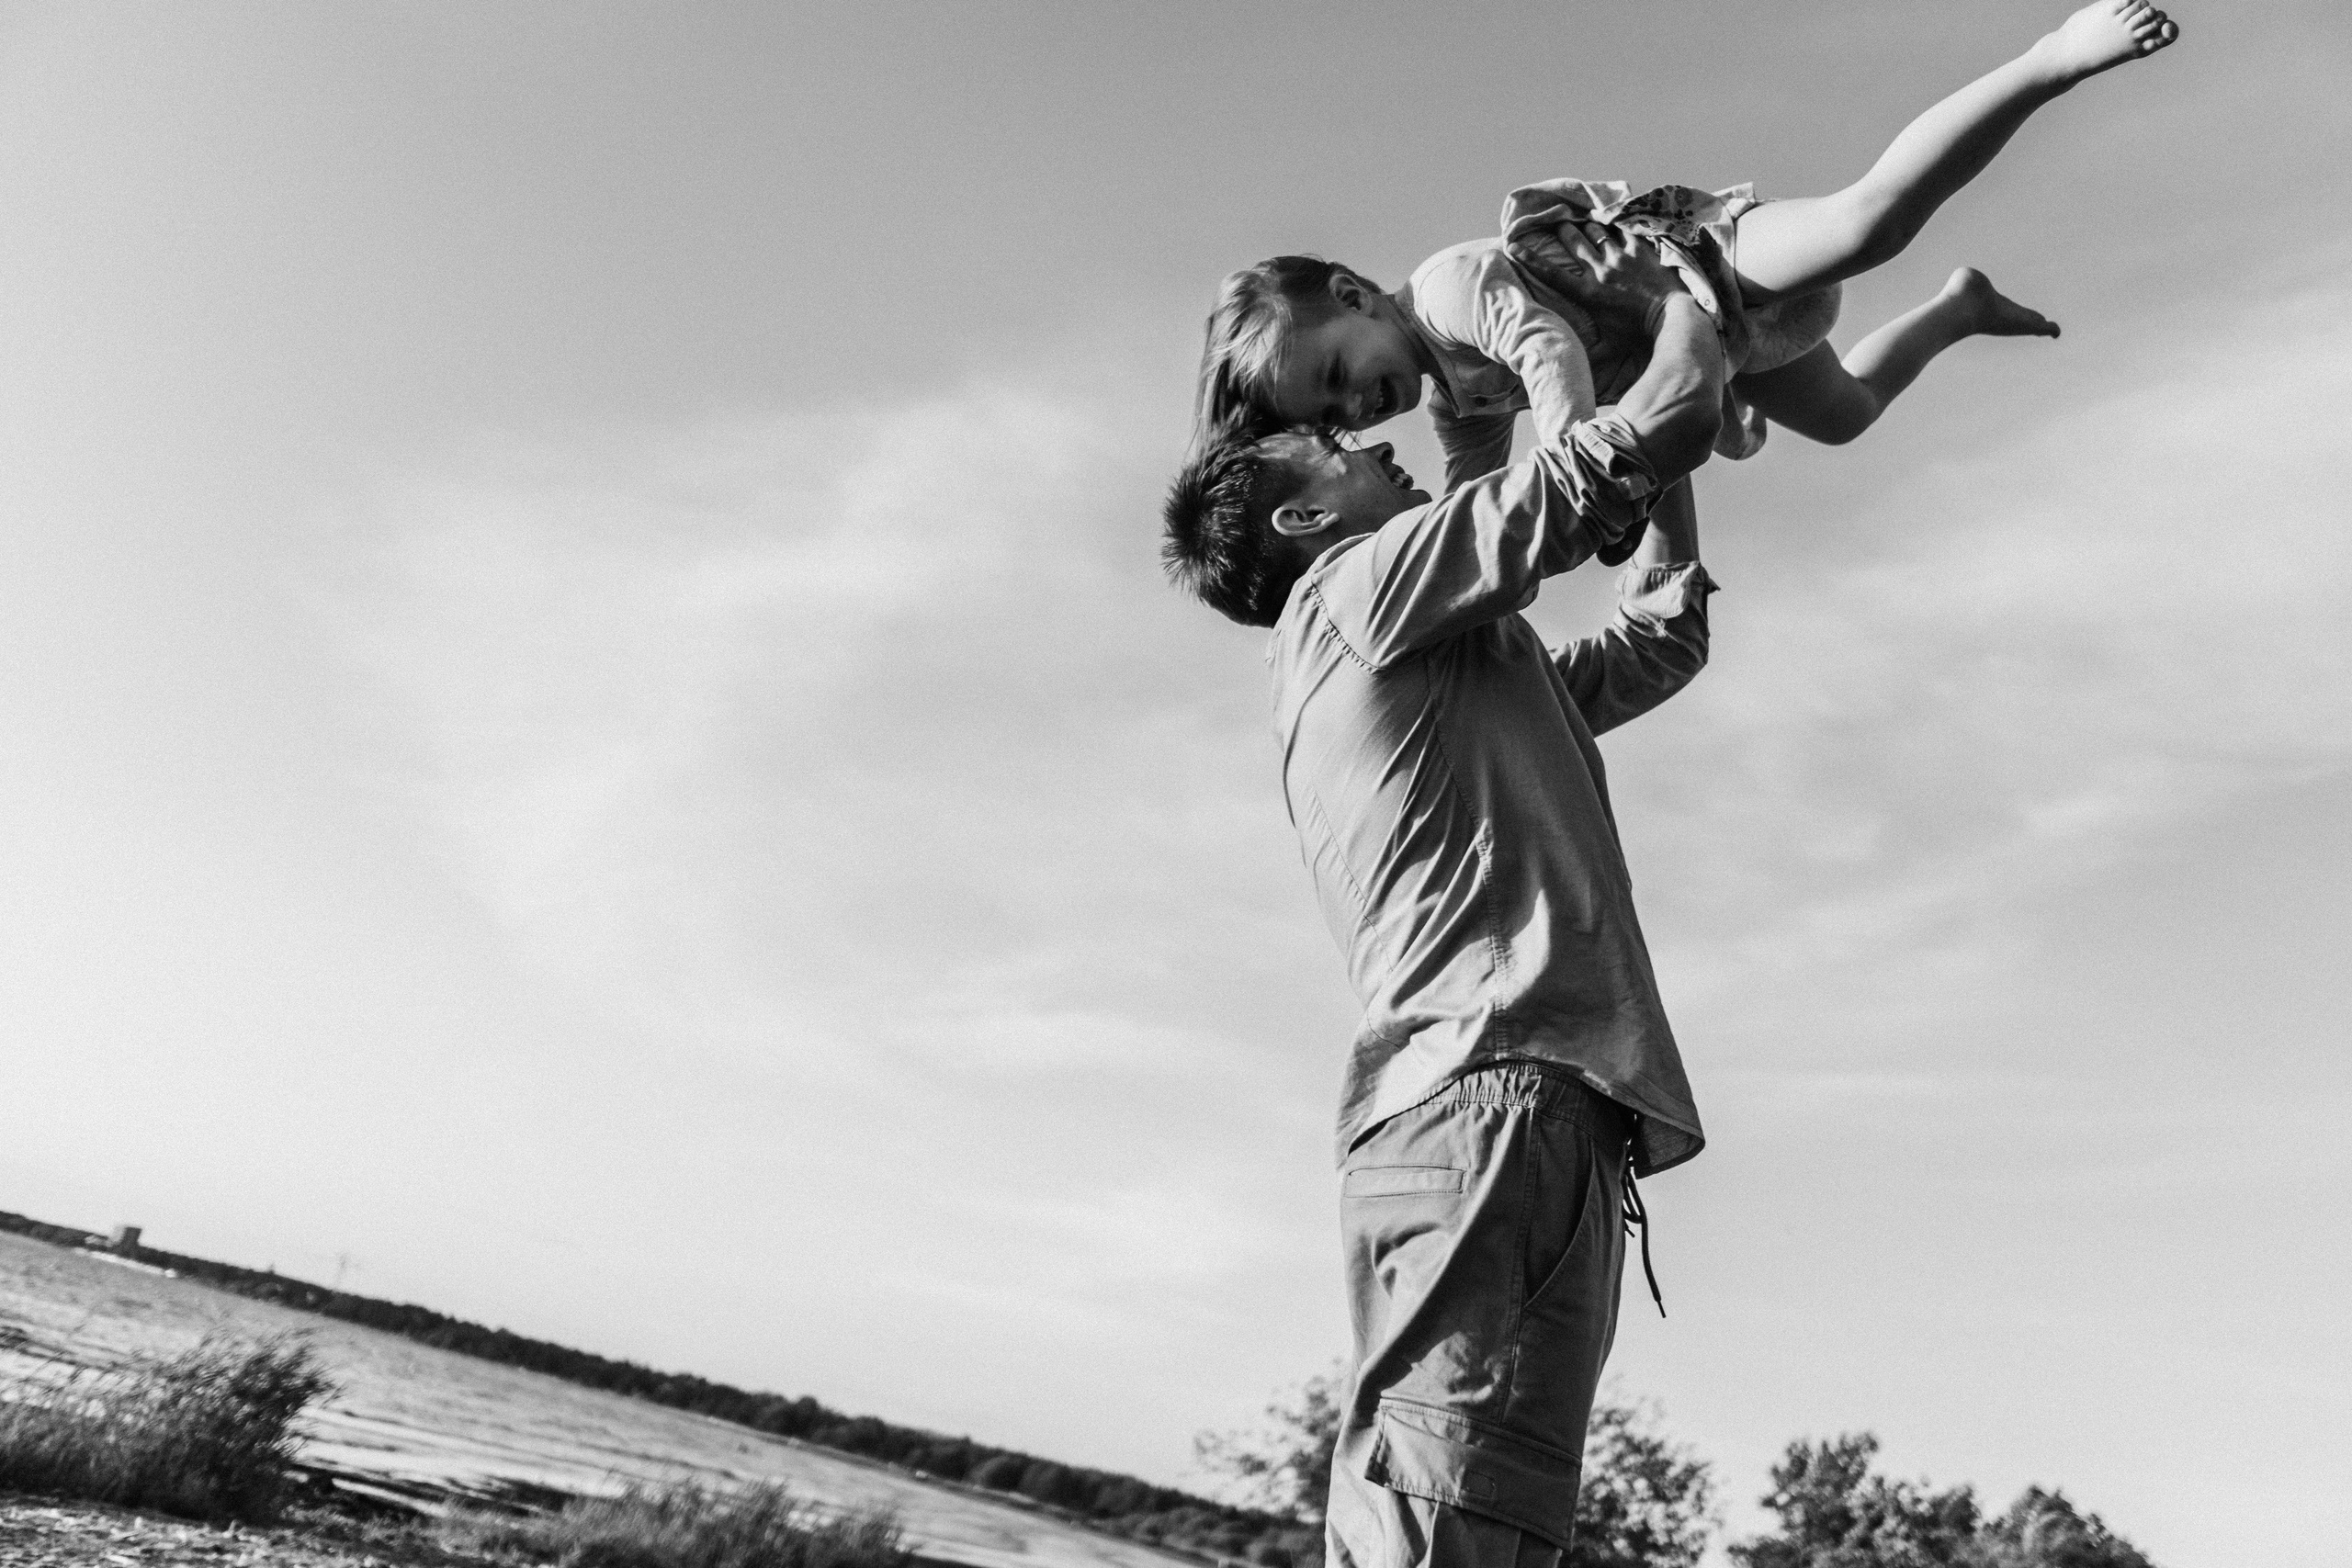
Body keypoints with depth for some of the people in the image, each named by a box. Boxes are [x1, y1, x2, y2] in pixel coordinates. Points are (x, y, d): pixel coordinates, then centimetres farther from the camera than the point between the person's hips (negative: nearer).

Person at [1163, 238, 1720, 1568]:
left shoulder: (1475, 673, 34)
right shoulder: (1361, 581, 7)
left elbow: (1667, 632, 43)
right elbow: (1653, 437, 5)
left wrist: (1674, 468, 41)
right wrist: (1672, 306, 26)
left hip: (1552, 1120, 9)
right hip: (1484, 1095, -9)